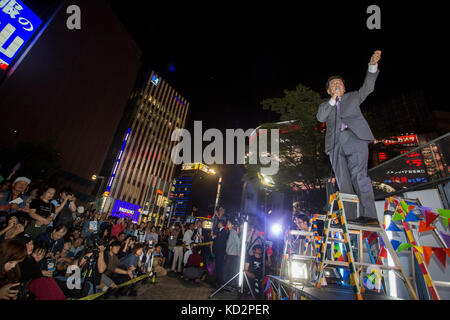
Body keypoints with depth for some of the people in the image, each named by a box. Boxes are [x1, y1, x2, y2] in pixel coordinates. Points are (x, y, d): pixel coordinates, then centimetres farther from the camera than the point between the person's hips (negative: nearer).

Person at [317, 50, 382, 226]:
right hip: (336, 143, 2)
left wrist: (373, 65, 1)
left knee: (359, 175, -18)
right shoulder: (325, 105, 26)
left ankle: (370, 215, -21)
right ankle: (351, 219, -4)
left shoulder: (353, 97, 27)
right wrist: (333, 100, 4)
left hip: (355, 138, -1)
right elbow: (320, 117, 6)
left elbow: (368, 86, 13)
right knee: (343, 182, -5)